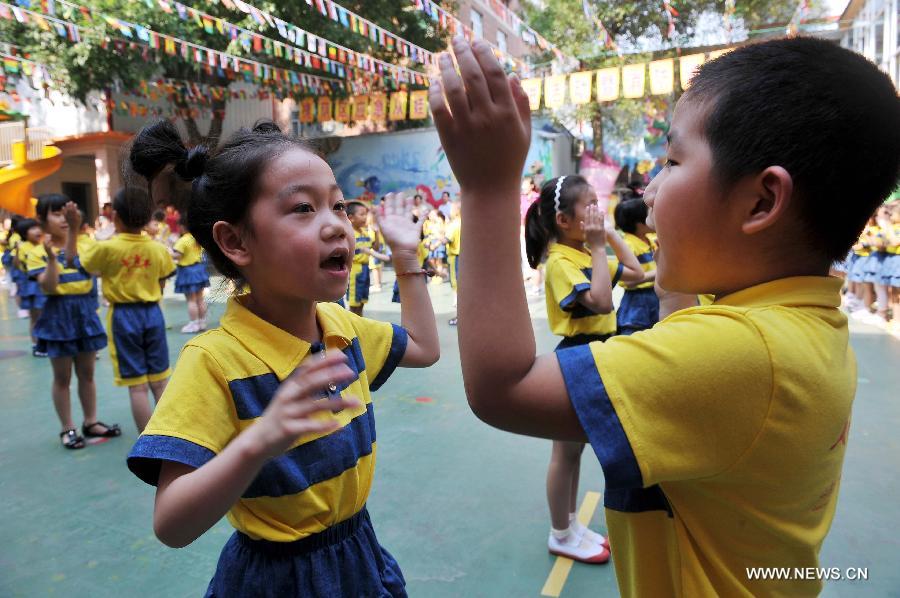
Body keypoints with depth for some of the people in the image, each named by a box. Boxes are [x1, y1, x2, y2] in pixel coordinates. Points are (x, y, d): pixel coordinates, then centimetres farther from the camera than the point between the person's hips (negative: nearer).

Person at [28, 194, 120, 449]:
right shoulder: (38, 252, -5)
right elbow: (49, 287, -14)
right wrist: (51, 257, -27)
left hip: (85, 311, 3)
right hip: (59, 316, -3)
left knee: (87, 373, 13)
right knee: (62, 377, 7)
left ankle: (91, 422, 25)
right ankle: (67, 429, 18)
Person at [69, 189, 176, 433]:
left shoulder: (106, 248, -10)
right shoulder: (158, 249, -3)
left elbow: (72, 260, 6)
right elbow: (161, 286, 3)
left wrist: (72, 228, 10)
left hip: (123, 315, -2)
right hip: (152, 313, 3)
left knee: (137, 387, 2)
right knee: (160, 383, 12)